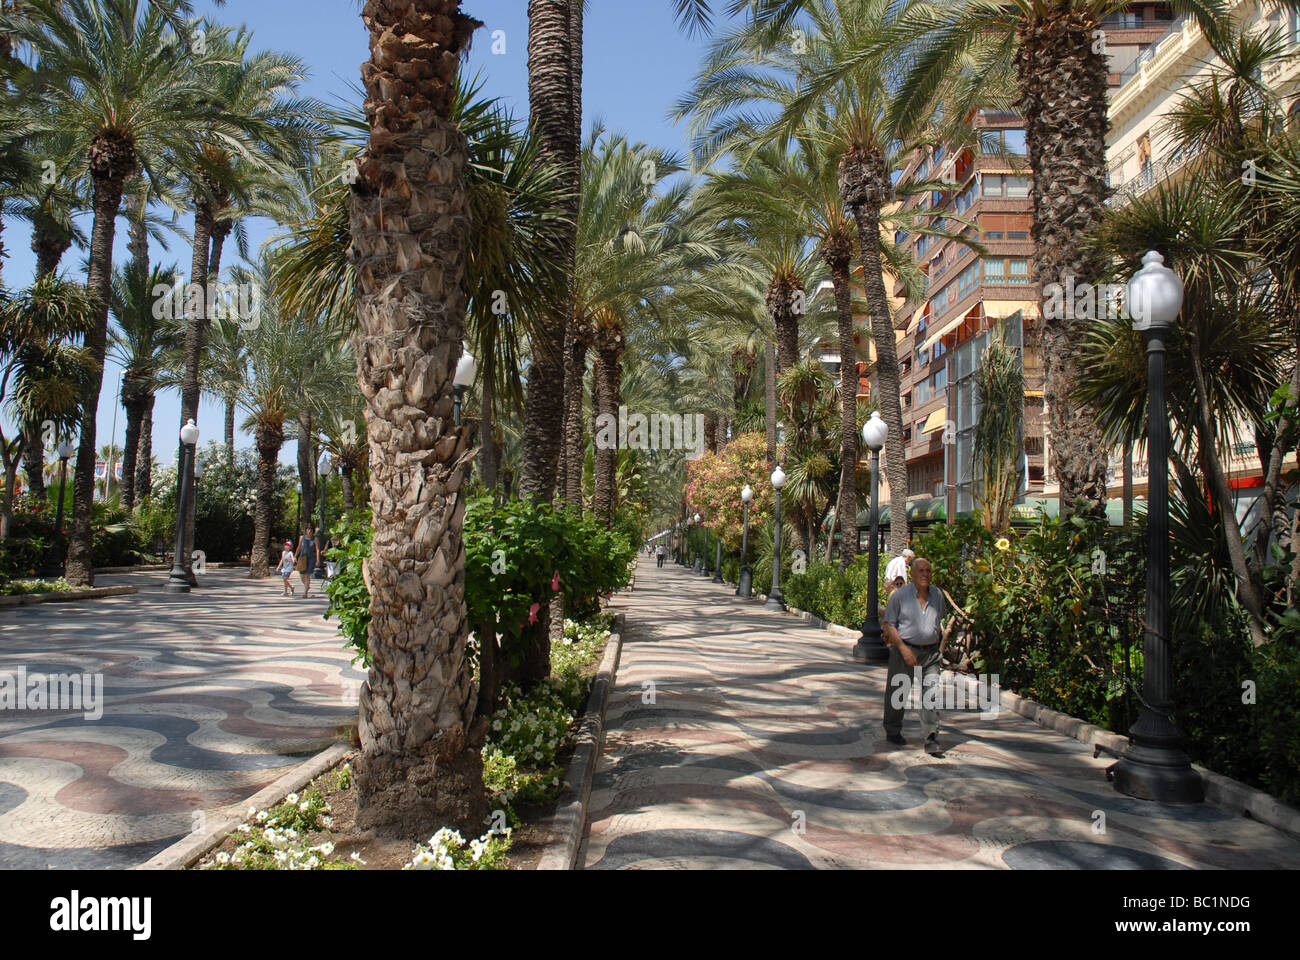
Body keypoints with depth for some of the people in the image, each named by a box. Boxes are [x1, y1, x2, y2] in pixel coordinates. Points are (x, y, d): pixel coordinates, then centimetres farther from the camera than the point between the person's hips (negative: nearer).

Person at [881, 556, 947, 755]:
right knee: (897, 694, 7)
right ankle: (893, 731, 26)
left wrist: (937, 645, 15)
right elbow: (889, 624, -6)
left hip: (931, 652, 3)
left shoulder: (937, 595, 8)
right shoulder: (900, 594, -5)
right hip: (904, 650, -3)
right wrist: (904, 648, -15)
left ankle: (931, 740, -4)